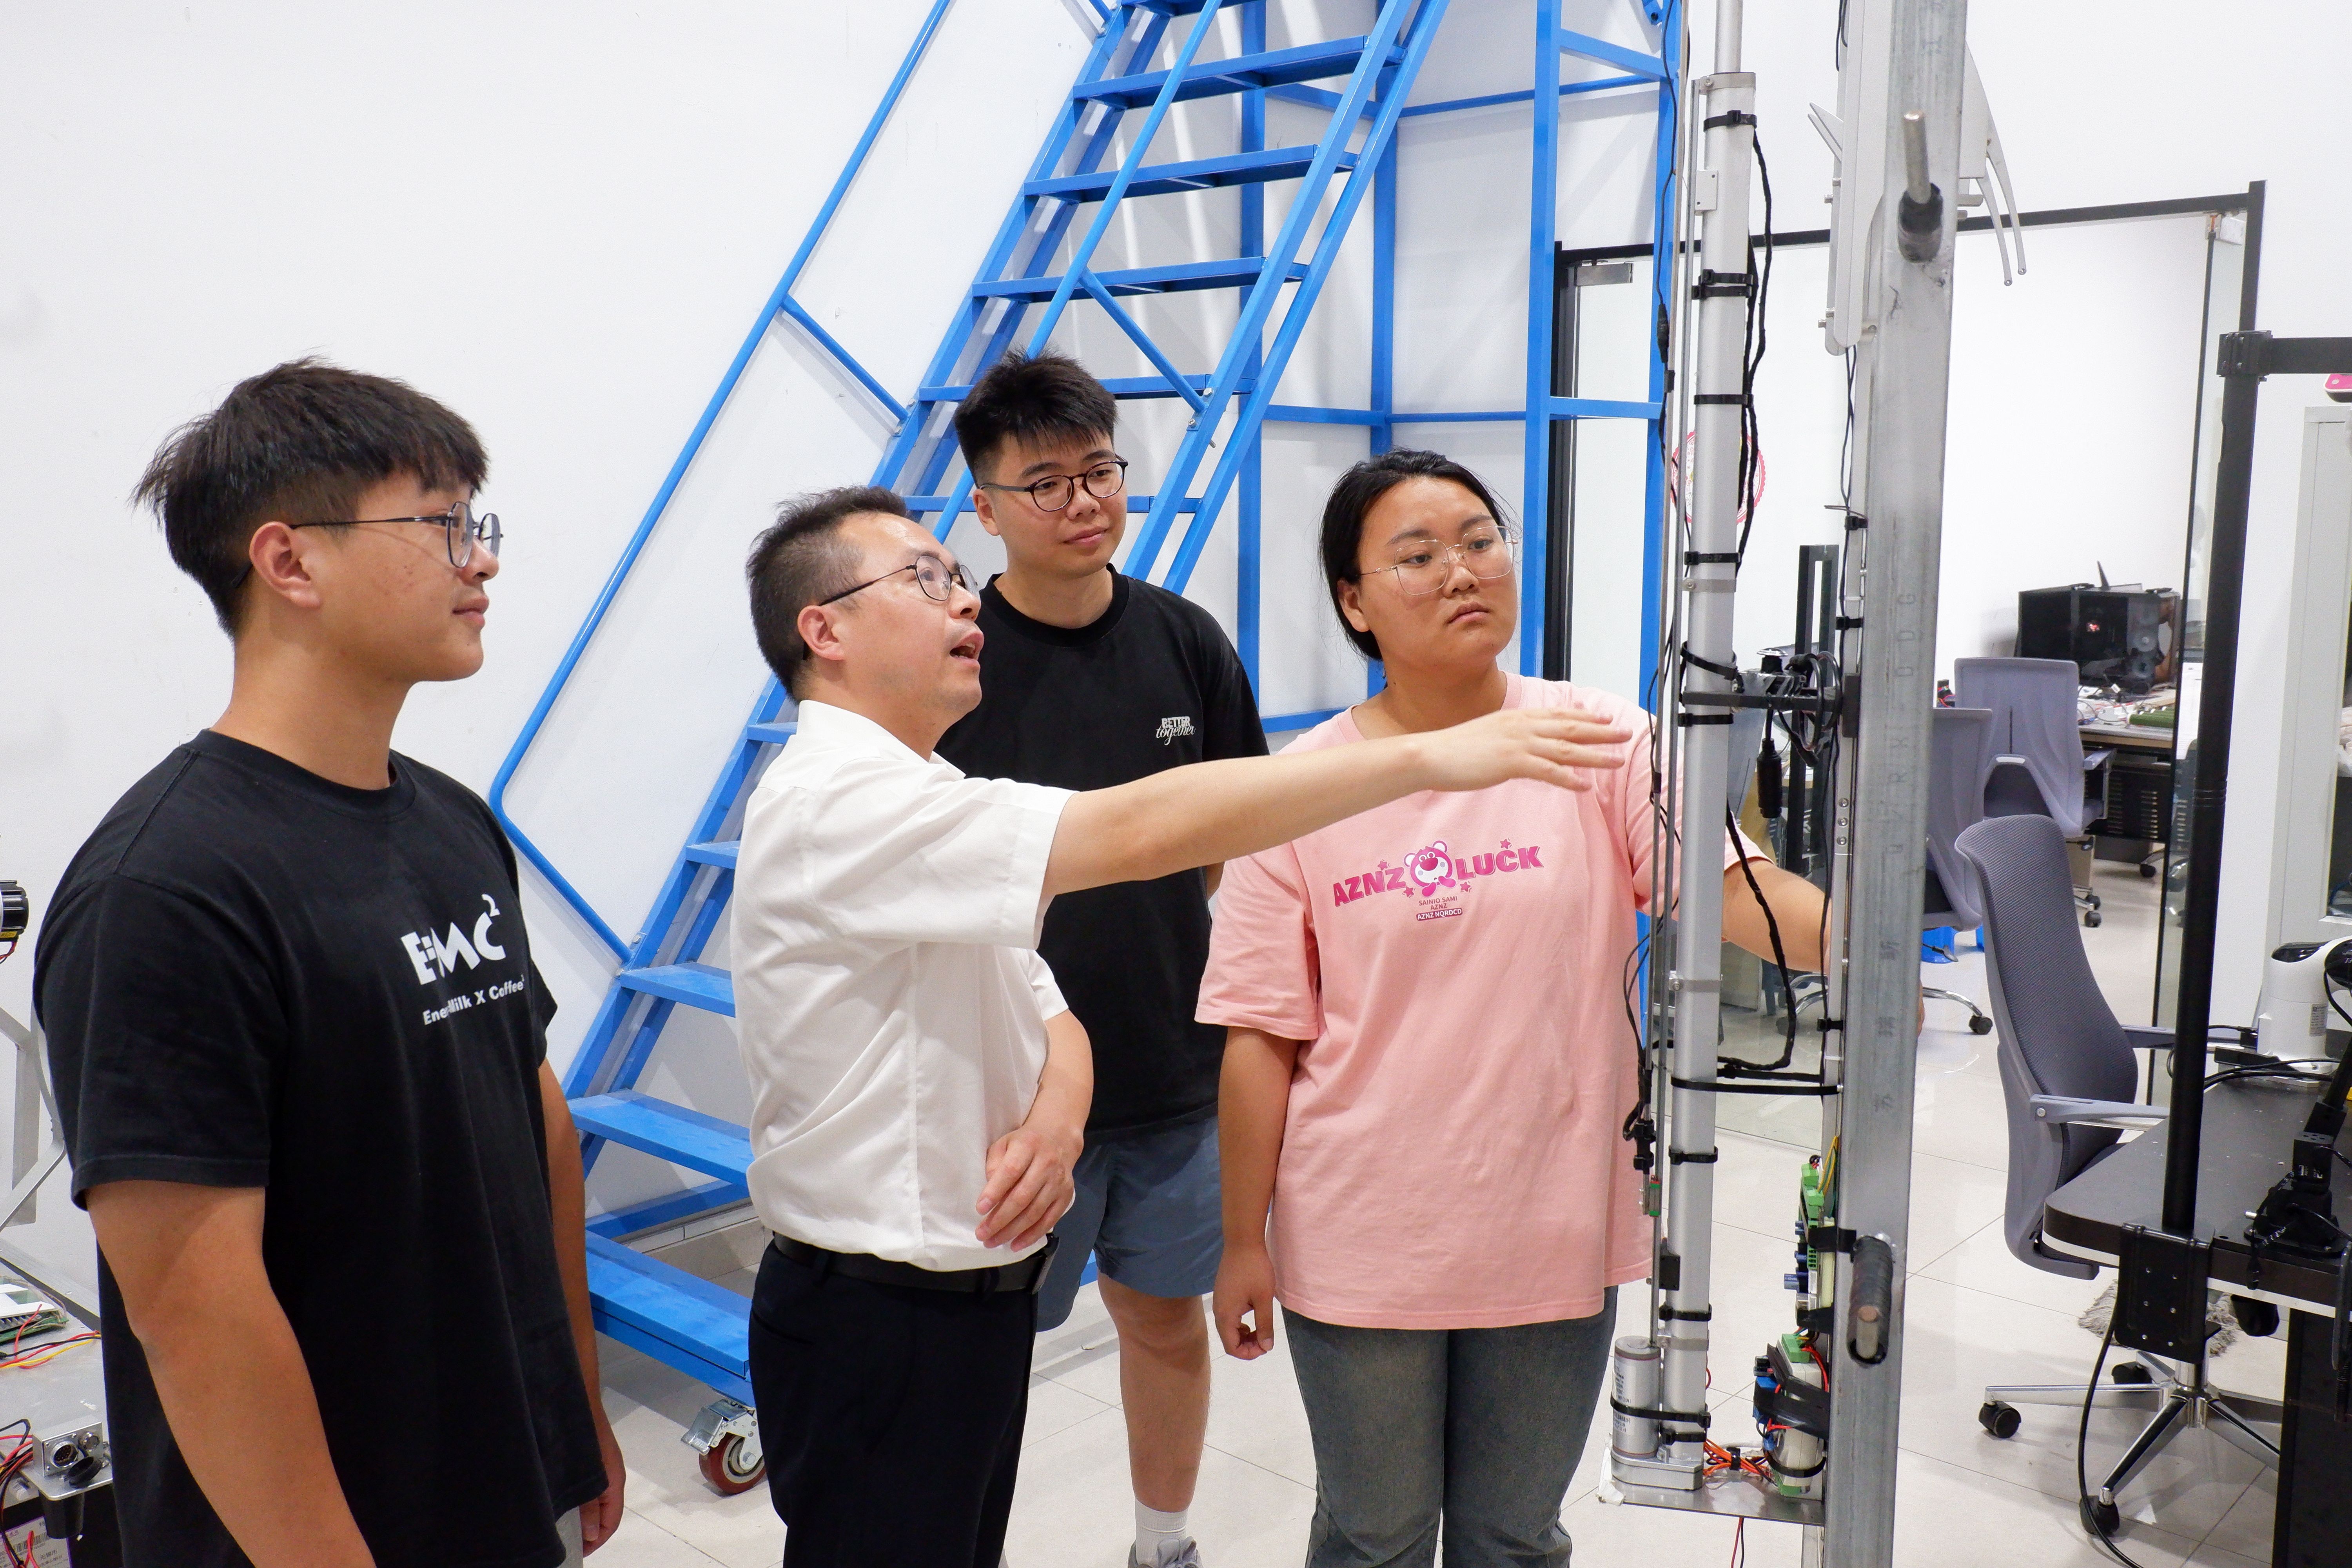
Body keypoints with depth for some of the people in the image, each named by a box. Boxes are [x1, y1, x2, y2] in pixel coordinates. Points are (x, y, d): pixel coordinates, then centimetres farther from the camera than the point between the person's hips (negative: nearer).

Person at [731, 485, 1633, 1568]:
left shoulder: (929, 799, 12)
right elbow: (1137, 831, -31)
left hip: (975, 1289, 9)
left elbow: (1047, 1012, 10)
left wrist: (1053, 1118, -13)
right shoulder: (831, 801, -21)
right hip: (875, 1317, -9)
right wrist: (1426, 756, -30)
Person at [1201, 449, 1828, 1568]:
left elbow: (1731, 882, -18)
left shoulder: (1598, 740, -6)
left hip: (1554, 1239, 1)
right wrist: (1244, 1245, -2)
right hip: (1361, 1252, 0)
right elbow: (1261, 1039, -5)